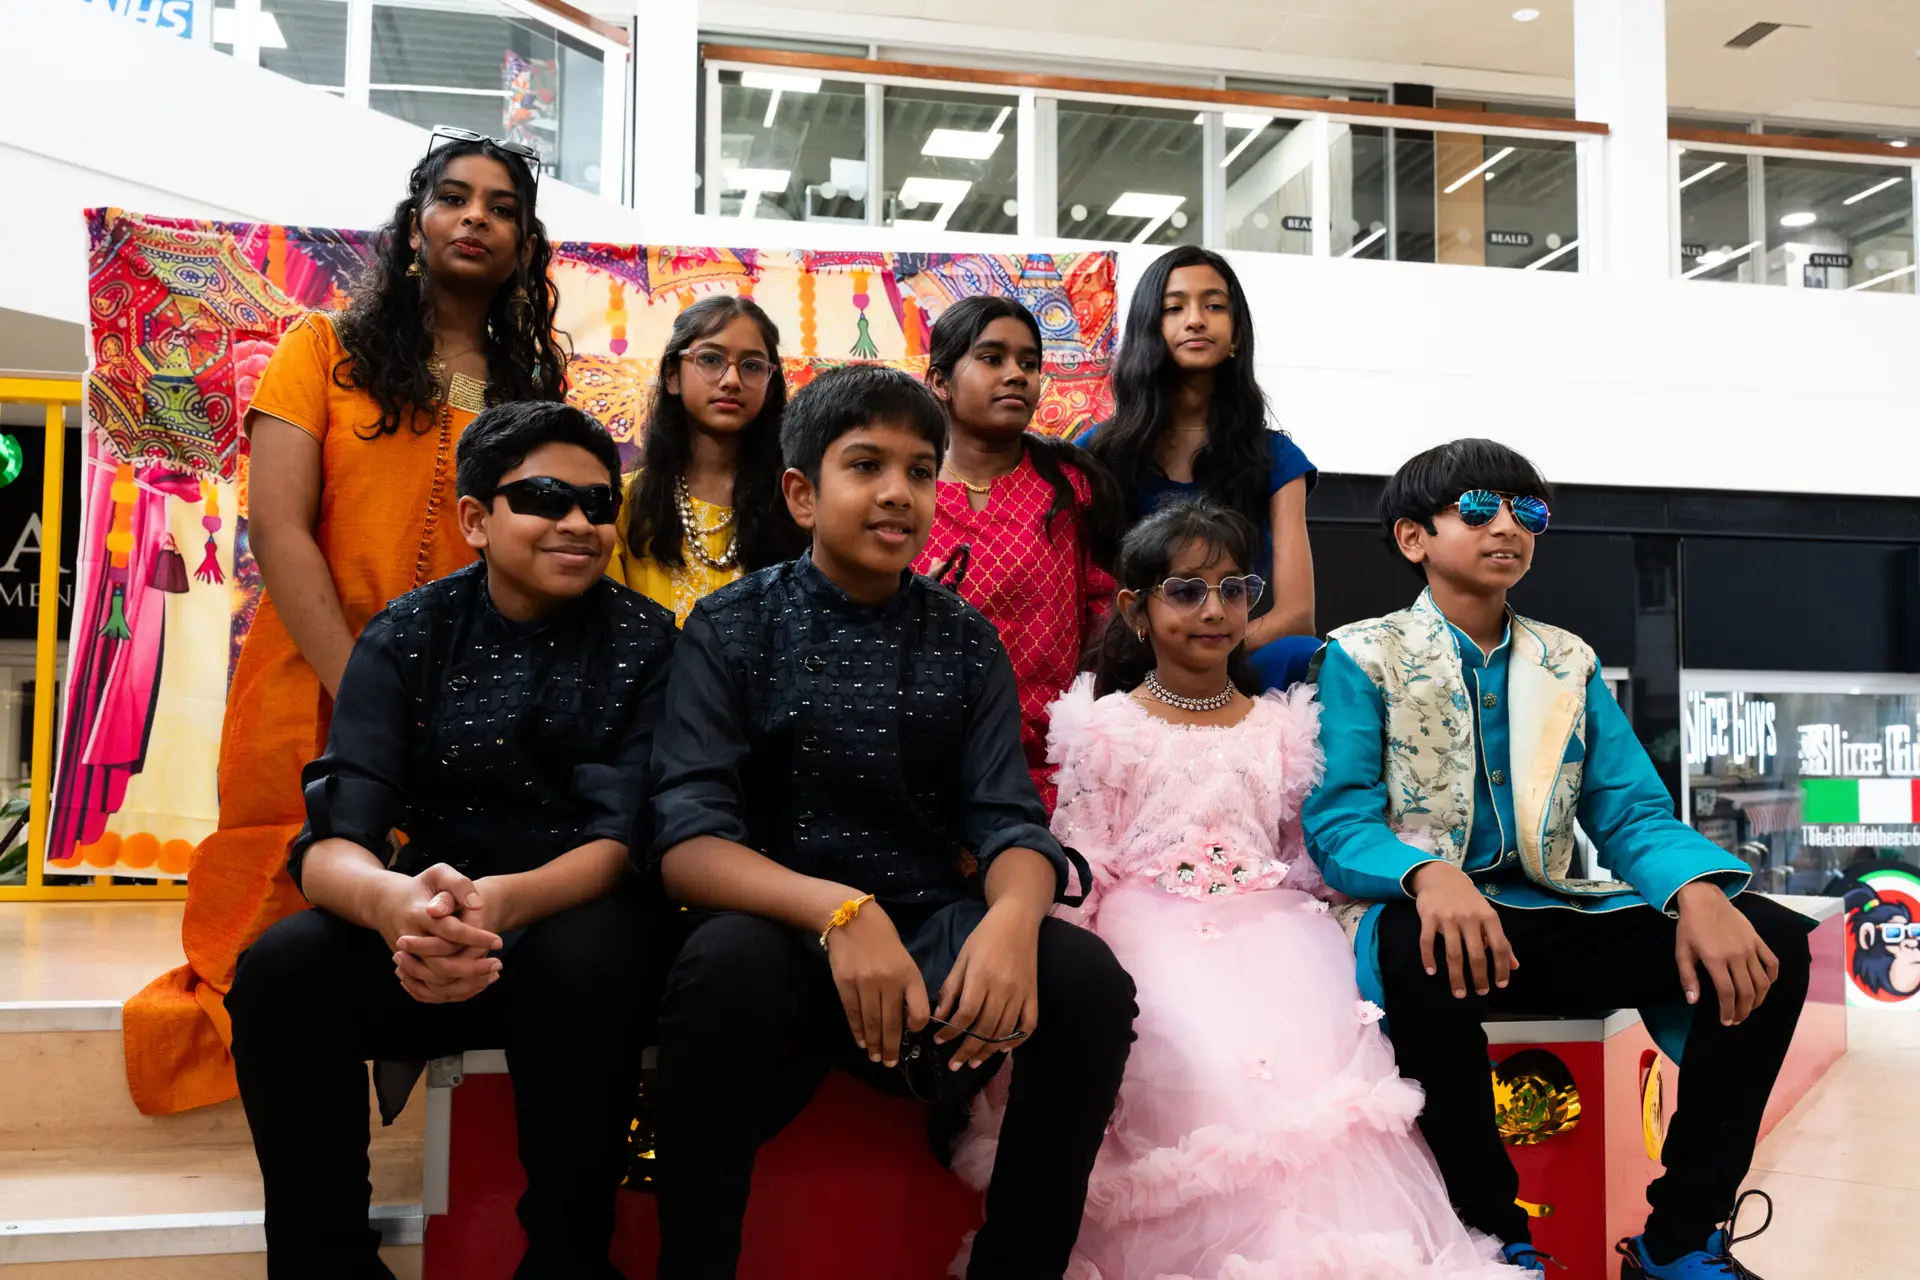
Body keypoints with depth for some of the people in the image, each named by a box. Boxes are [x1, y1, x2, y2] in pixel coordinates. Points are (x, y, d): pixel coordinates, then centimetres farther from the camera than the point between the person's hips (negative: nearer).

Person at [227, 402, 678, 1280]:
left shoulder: (644, 641, -6)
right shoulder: (405, 637, -2)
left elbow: (628, 837, -15)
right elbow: (331, 839, -14)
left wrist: (502, 902, -37)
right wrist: (391, 900, -39)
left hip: (580, 920, -2)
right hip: (433, 920, 2)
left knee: (581, 967, -35)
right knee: (281, 969, -25)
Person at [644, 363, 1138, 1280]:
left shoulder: (964, 640, 7)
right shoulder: (732, 628, -1)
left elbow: (1009, 822, -1)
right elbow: (687, 840, -12)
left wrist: (1013, 915, -26)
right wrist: (840, 912, -30)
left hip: (932, 928, 3)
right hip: (784, 925, -2)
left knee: (1087, 979, -25)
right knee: (725, 965, -35)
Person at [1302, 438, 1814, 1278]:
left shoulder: (1570, 663, 15)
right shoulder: (1363, 656, 2)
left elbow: (1633, 814, 6)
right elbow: (1338, 823, -9)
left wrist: (1699, 891, -18)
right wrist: (1428, 875, -32)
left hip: (1553, 917, 5)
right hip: (1426, 917, -4)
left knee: (1769, 938, -17)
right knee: (1420, 945, -40)